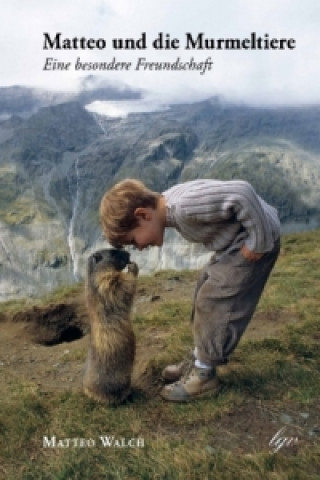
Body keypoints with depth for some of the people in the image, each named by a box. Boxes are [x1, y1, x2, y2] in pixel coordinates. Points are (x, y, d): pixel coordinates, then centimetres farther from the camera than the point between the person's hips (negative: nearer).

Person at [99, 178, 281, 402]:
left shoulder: (185, 206, -31)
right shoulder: (169, 206, 0)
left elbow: (243, 193, -35)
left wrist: (258, 243, -26)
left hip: (252, 241, -10)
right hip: (233, 242, 10)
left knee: (214, 303, -7)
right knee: (205, 295, 15)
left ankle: (204, 375, 9)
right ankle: (199, 361, 29)